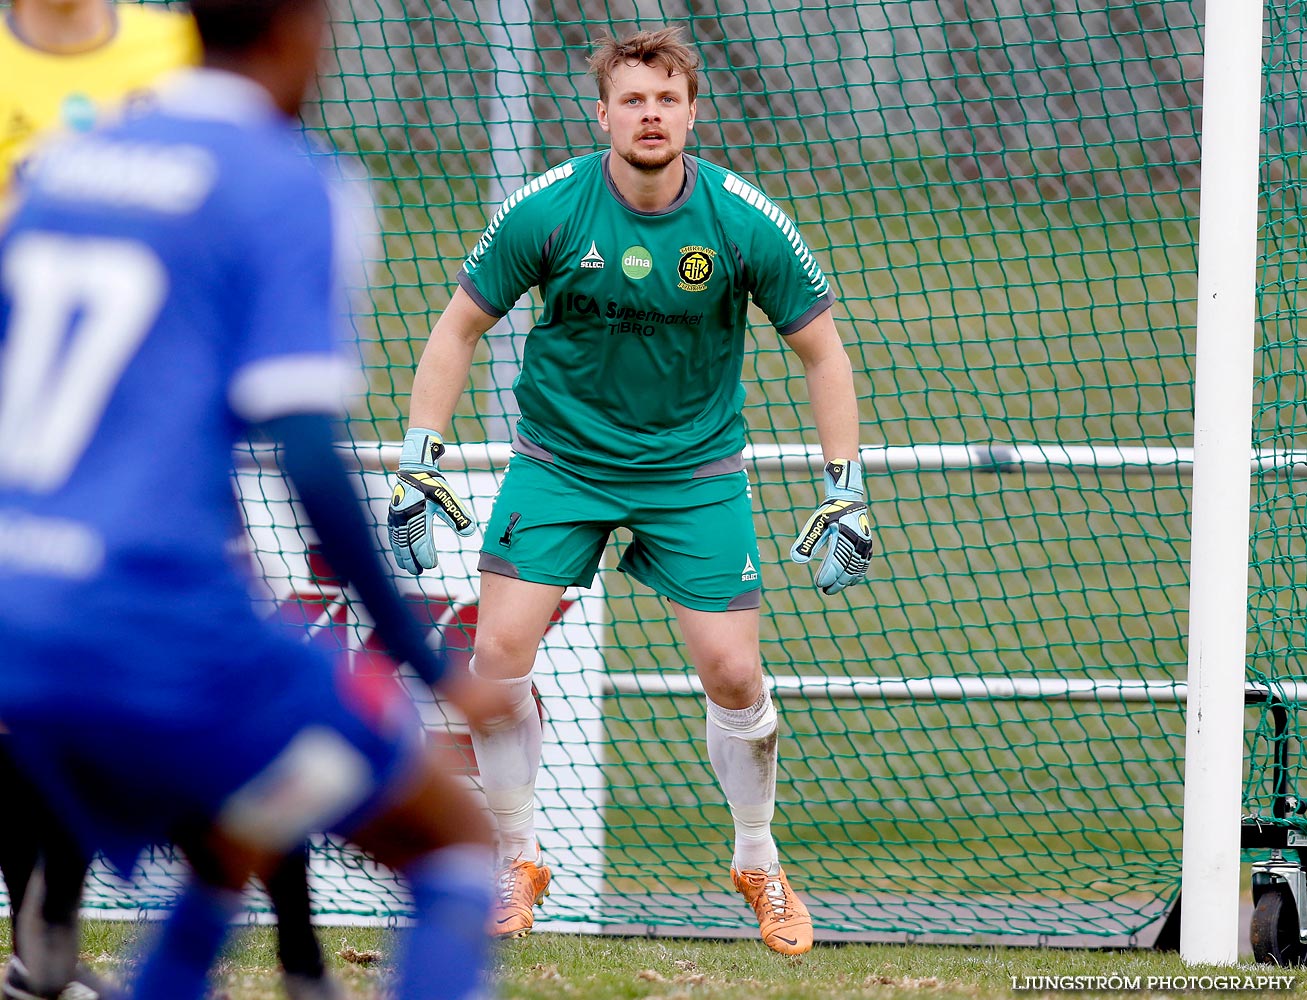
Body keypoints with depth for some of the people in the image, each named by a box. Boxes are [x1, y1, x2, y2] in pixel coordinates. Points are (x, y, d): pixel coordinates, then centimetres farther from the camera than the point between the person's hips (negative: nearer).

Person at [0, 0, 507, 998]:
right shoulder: (286, 185, -7)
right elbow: (312, 466, -15)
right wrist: (435, 669, -8)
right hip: (164, 637, -7)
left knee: (229, 859, 29)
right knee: (456, 844, 7)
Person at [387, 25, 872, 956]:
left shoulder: (746, 221, -15)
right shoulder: (546, 209, -15)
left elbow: (822, 352, -3)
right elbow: (459, 328, -2)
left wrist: (845, 496, -7)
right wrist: (420, 466, -8)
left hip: (696, 471, 0)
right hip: (560, 457, 0)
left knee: (732, 671, -7)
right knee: (498, 653, -13)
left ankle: (759, 863, 19)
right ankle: (519, 861, 8)